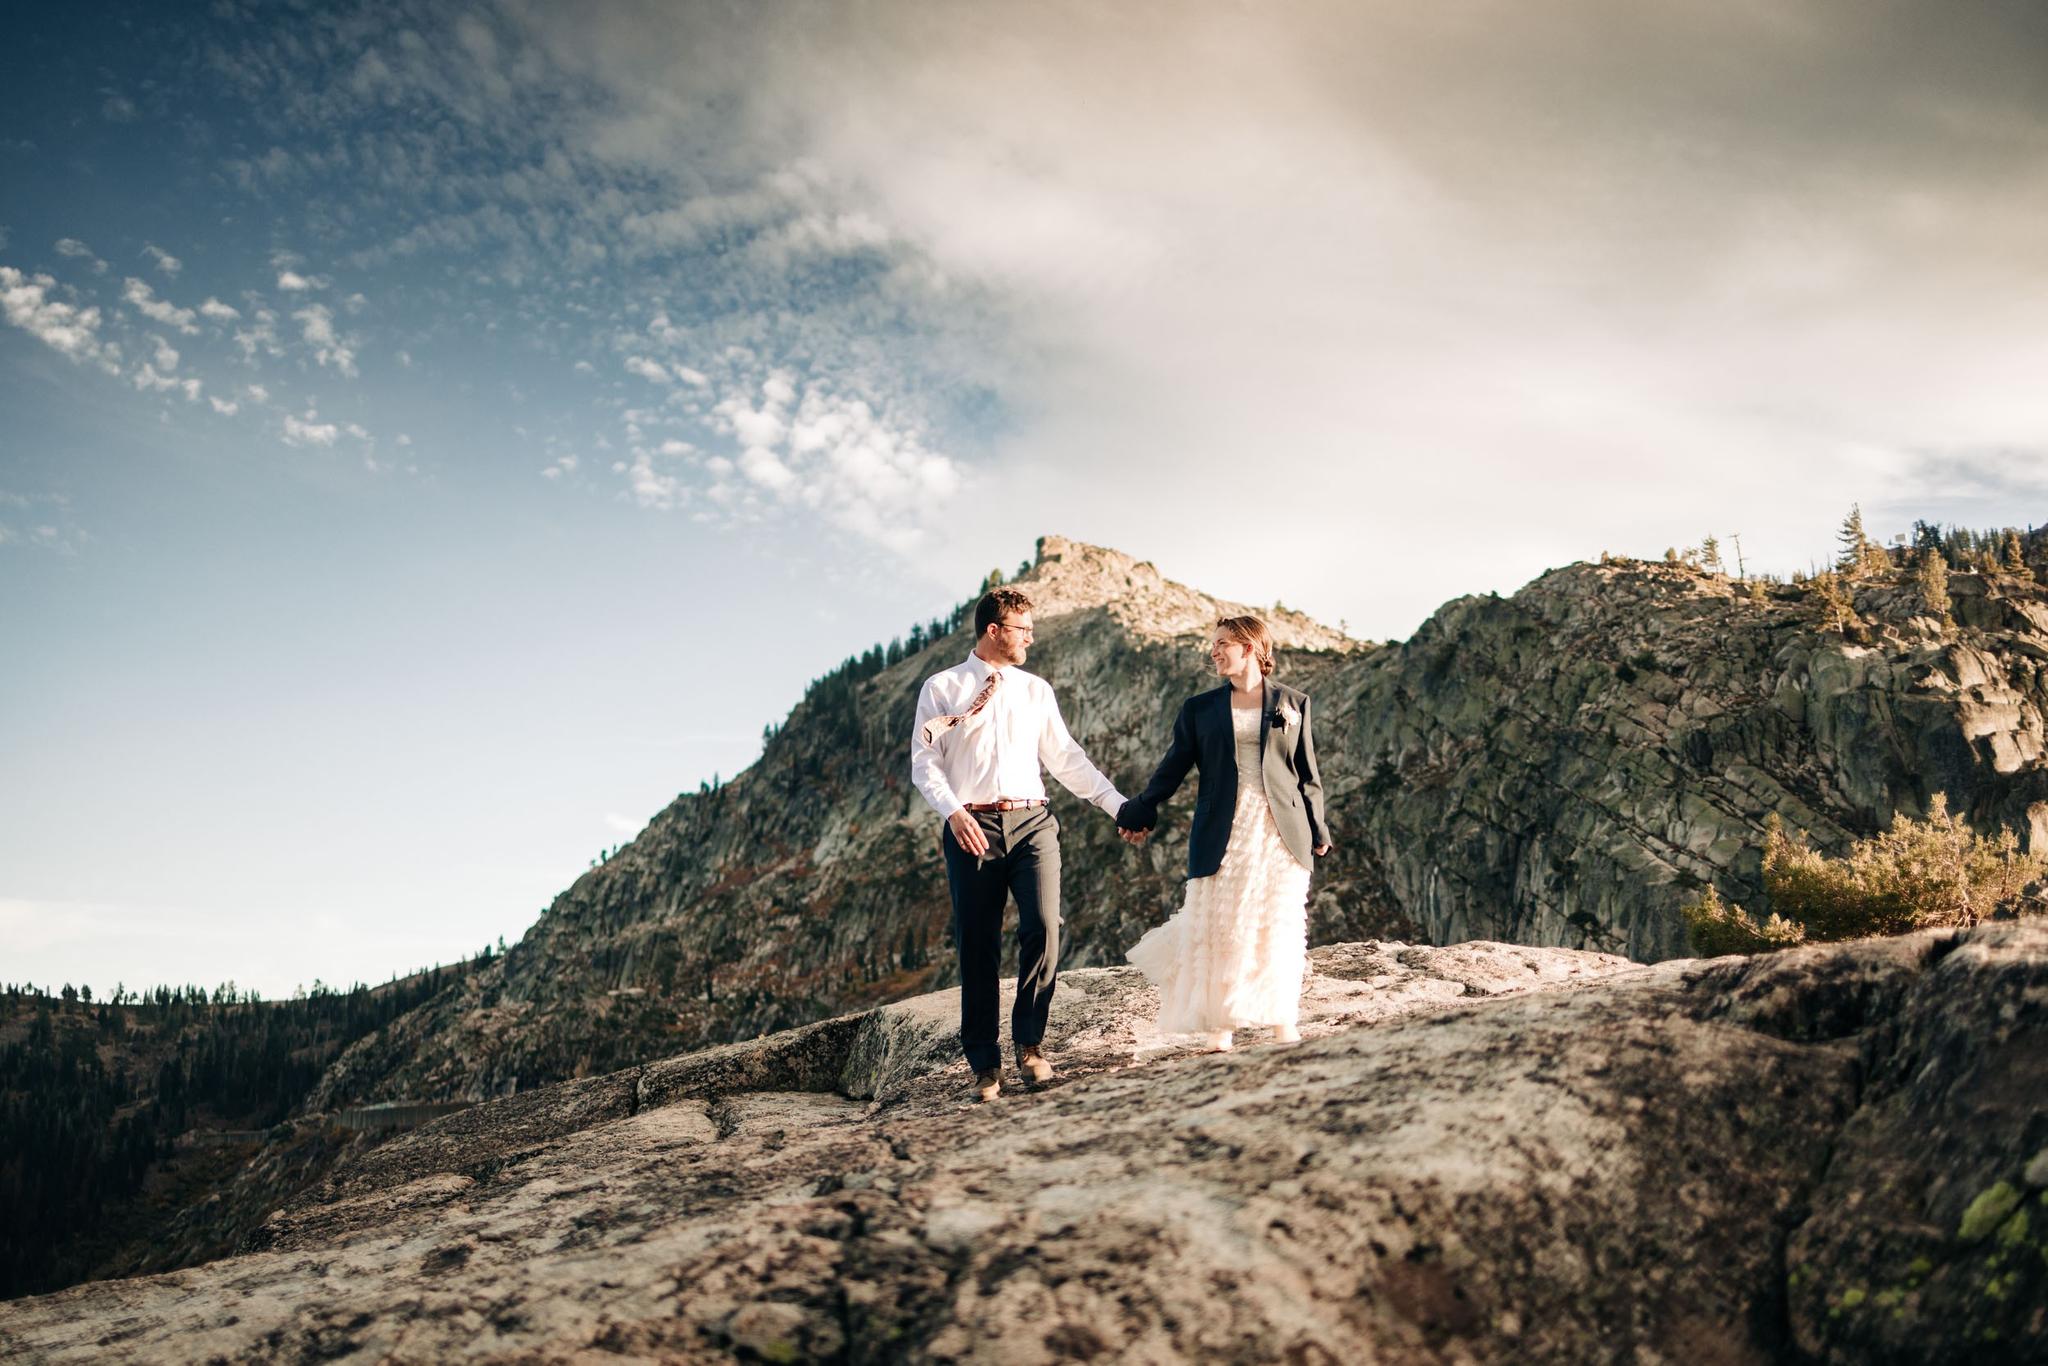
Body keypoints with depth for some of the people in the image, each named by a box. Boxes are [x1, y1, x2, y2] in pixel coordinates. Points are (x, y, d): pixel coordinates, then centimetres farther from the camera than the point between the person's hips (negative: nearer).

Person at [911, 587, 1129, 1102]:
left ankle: (1030, 1043, 3)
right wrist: (953, 812, -17)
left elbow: (1067, 759, 16)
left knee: (1043, 927, -14)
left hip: (1032, 821, 2)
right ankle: (984, 1065, 11)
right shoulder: (941, 689, 6)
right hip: (971, 827, -2)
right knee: (978, 947, 0)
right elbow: (924, 763, 0)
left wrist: (1119, 805, 10)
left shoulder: (1036, 691, 16)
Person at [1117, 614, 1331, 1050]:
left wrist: (1317, 829, 6)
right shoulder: (1200, 708, 9)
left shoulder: (1292, 703, 8)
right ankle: (1221, 1030, 5)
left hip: (1280, 830, 0)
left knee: (1280, 925, 2)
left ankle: (1284, 1023, 13)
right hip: (1223, 832, 1)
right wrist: (1140, 811, 6)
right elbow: (1173, 767, 10)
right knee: (1219, 925, -2)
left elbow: (1308, 773, 9)